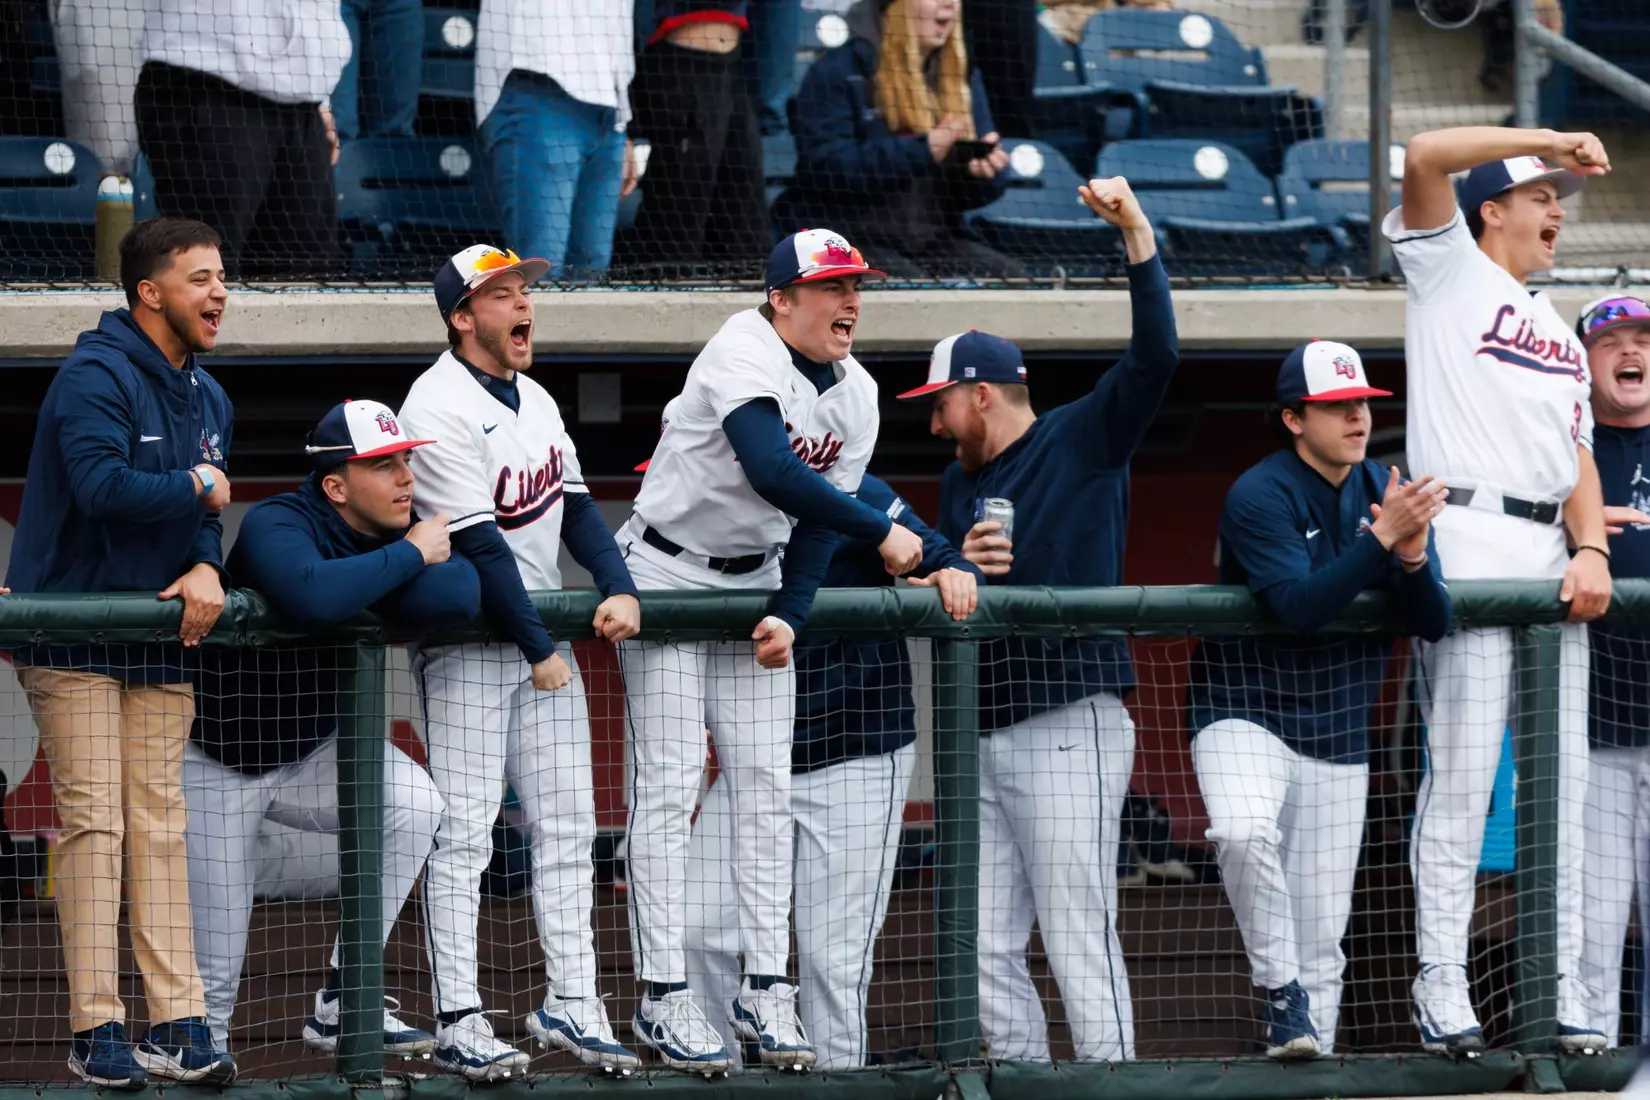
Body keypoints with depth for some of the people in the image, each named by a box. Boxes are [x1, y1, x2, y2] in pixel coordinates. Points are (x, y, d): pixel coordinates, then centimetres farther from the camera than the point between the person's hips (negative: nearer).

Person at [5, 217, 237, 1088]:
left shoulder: (207, 397, 13)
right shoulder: (95, 376, -15)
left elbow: (207, 508, 10)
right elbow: (103, 486, -29)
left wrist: (207, 566, -12)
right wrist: (198, 488, -15)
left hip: (162, 635, 7)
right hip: (73, 634, -7)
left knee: (159, 822, 3)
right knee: (94, 819, -8)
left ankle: (176, 1024, 1)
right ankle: (95, 1030, -7)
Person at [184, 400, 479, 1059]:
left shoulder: (400, 534, -7)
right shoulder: (275, 526, -25)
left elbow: (462, 596, -27)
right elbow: (313, 596, -48)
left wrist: (357, 583, -32)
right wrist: (408, 557, -35)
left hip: (312, 753, 5)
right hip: (219, 762, -5)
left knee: (414, 803, -22)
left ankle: (341, 1005, -12)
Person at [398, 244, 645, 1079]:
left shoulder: (534, 400, 13)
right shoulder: (440, 408, -15)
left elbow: (575, 508, 12)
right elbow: (480, 545, -19)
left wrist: (619, 588, -5)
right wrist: (537, 651, -18)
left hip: (546, 633, 8)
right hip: (468, 646, -8)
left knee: (568, 824, 7)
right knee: (462, 830, -8)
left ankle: (571, 1003, 12)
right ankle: (458, 1023, -7)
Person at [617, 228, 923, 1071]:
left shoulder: (857, 394, 0)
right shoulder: (745, 354, -24)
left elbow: (819, 520, 1)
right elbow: (774, 474, -38)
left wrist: (789, 616, -13)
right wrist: (882, 533, -34)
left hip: (757, 583, 7)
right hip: (663, 573, -7)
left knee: (765, 786, 2)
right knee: (669, 786, -9)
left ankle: (765, 990, 4)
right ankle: (663, 996, -8)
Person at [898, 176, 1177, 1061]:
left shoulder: (1083, 442, -1)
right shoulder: (959, 485, 22)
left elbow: (1155, 358, -14)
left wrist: (1137, 236, -23)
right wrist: (960, 568, 0)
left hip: (1069, 727, -8)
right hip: (986, 736, 8)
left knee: (1078, 939, -11)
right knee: (987, 952, 7)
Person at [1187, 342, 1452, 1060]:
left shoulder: (1387, 492, 3)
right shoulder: (1260, 496, -14)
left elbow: (1433, 625, -1)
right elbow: (1301, 607, -26)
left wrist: (1412, 558, -21)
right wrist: (1382, 538, -33)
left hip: (1337, 731, 5)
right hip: (1243, 710, -5)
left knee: (1321, 940, 4)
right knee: (1244, 831, -35)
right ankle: (1282, 994, -17)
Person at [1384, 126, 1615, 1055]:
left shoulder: (1561, 333, 25)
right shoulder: (1449, 272, 7)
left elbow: (1578, 457, 17)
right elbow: (1426, 156, -9)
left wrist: (1593, 550, 0)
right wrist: (1547, 142, -9)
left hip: (1550, 553, 7)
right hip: (1466, 542, -6)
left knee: (1563, 779, 2)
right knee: (1461, 774, -11)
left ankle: (1562, 987, 3)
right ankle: (1442, 985, -11)